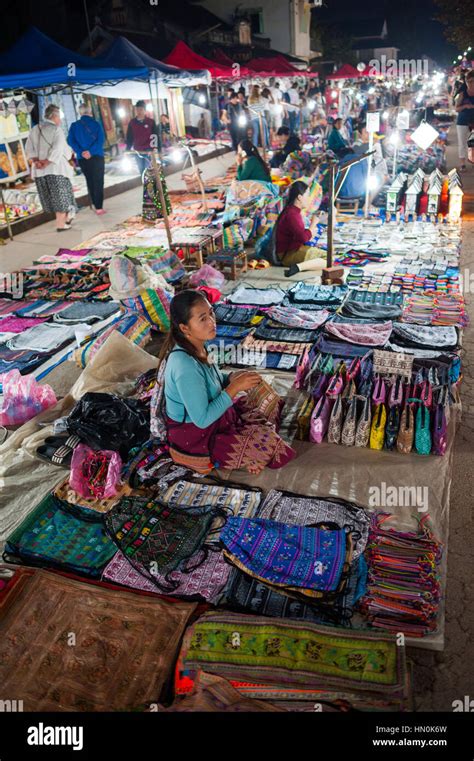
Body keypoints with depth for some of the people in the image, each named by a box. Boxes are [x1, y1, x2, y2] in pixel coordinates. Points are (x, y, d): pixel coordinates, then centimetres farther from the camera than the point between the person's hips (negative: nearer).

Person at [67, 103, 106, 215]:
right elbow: (101, 140, -14)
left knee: (90, 181, 16)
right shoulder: (97, 124, -2)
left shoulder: (74, 126, 3)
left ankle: (94, 204, 22)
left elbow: (71, 141, -7)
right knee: (98, 182, 1)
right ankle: (99, 207, -5)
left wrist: (81, 152, -12)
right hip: (97, 157, -2)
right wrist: (90, 151, -17)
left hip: (82, 159, 2)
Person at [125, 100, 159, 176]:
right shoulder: (132, 122, 5)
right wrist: (127, 150, 3)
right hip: (137, 152, 3)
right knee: (142, 170, 11)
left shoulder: (151, 121, -2)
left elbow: (155, 136, -3)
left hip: (149, 151, -3)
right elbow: (129, 137, 8)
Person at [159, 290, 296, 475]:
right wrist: (235, 387, -25)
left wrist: (232, 377, -8)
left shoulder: (196, 346, -6)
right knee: (269, 441, -15)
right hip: (195, 438, -9)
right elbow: (202, 420, -29)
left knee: (271, 402, 14)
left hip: (212, 416, 9)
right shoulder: (185, 366, -33)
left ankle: (249, 456, 11)